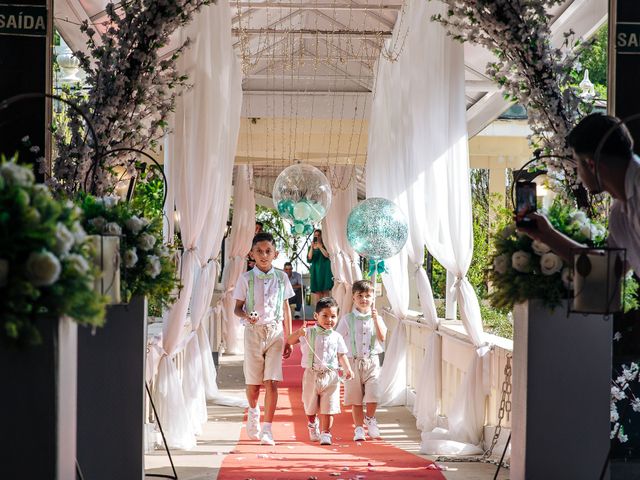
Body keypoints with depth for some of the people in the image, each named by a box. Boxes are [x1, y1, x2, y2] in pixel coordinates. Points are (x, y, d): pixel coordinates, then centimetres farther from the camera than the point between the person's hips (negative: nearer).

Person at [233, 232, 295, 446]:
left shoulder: (281, 277, 4)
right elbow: (238, 307, 3)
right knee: (253, 383, 8)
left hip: (275, 332, 0)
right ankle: (253, 412, 40)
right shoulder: (246, 278, -1)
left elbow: (286, 309, 10)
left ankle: (266, 430, -5)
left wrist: (288, 340, 9)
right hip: (253, 332, 0)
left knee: (272, 382, -9)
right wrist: (246, 316, -21)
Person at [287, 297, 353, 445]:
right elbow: (289, 341, -6)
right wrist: (299, 333, -26)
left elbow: (341, 355, 9)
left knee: (328, 409, -5)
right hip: (311, 375, 0)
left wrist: (348, 369, -7)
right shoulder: (308, 333, -2)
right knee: (310, 407, 16)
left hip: (330, 377, 0)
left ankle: (325, 433, 6)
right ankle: (313, 425, 44)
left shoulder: (336, 337, 4)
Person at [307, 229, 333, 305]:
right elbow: (309, 258, -2)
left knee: (325, 290, -8)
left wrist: (319, 246, -13)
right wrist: (312, 247, -11)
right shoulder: (311, 247, 12)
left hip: (324, 270, -2)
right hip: (315, 270, 3)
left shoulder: (324, 245, 6)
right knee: (317, 291, -3)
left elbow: (327, 255, -11)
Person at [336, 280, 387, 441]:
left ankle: (370, 419, 17)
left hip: (372, 361, 0)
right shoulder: (347, 319, 1)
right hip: (353, 361, 0)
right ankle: (359, 428, 16)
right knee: (356, 398, 4)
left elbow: (382, 337, -8)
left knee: (373, 395, -11)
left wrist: (375, 318, -15)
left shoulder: (376, 318, 6)